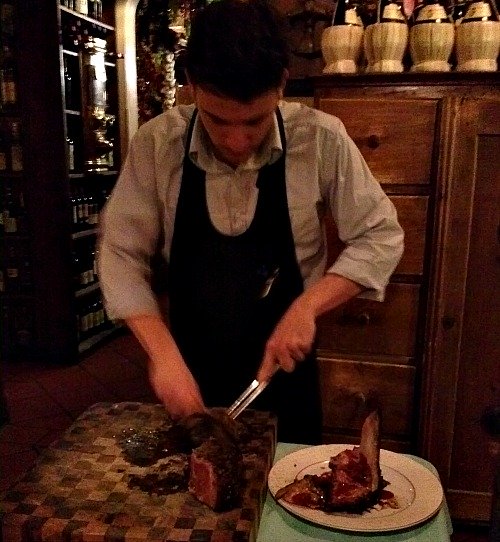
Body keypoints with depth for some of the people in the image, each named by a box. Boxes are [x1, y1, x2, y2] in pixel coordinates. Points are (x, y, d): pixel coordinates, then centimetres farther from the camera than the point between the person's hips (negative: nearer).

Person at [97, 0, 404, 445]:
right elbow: (121, 256, -9)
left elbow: (381, 237, -9)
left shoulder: (321, 140, -16)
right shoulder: (157, 143, -14)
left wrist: (307, 306, -22)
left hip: (284, 372, -1)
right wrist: (164, 354, -19)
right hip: (189, 374, 1)